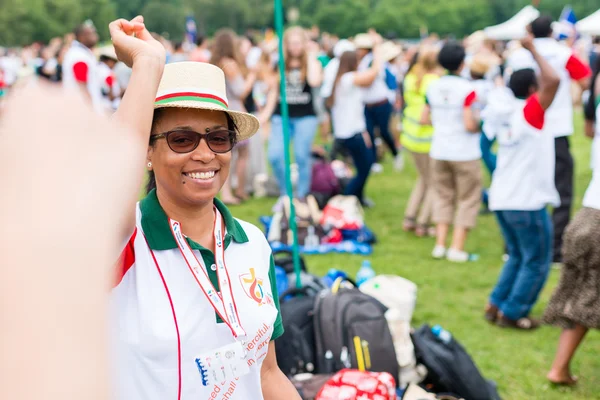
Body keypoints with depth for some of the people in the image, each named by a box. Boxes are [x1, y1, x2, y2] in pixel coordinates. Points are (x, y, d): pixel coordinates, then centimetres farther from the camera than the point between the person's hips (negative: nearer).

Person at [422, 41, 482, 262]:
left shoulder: (433, 87, 1)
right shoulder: (467, 88, -16)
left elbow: (424, 119, 5)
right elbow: (469, 124, -20)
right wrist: (479, 127, 1)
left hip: (439, 151, 5)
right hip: (465, 153, -5)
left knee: (443, 196, 17)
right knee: (468, 199, 6)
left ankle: (440, 244, 13)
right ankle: (457, 248, 3)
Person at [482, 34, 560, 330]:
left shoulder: (507, 115, 6)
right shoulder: (530, 113, -15)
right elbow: (553, 80, -25)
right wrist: (533, 51, -16)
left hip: (502, 198, 8)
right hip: (527, 202, -8)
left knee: (517, 257, 23)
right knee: (537, 262, 6)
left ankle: (495, 305, 20)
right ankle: (512, 313, 7)